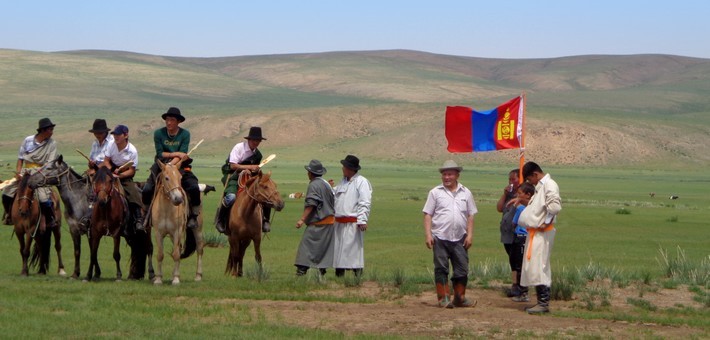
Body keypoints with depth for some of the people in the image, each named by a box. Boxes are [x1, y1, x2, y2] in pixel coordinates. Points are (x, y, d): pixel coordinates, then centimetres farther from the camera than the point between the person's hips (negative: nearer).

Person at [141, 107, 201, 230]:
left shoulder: (185, 134, -3)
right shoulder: (159, 133, -1)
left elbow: (182, 156, -10)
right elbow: (160, 154, -7)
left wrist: (171, 164, -25)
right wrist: (175, 154, -16)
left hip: (180, 167, 0)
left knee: (194, 188, -24)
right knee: (147, 190, -19)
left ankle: (193, 216, -5)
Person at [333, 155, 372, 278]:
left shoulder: (362, 182, -8)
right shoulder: (343, 182, 18)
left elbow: (365, 203, -14)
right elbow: (334, 197, 29)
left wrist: (362, 220, -21)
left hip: (353, 224, -8)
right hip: (339, 223, 8)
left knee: (354, 251, -8)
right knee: (338, 250, 12)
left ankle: (358, 277, -5)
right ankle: (339, 276, 19)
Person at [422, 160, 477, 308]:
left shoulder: (466, 193, 10)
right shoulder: (435, 192, 3)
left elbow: (470, 216, 11)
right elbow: (428, 215, 1)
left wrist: (470, 235, 2)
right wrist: (428, 235, -8)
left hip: (459, 238, 2)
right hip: (440, 238, -2)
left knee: (462, 269, 5)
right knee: (441, 268, 0)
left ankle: (460, 298, 16)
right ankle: (443, 298, 5)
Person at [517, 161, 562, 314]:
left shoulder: (549, 185, -13)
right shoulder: (539, 186, 19)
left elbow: (555, 205, -25)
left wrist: (546, 223, -16)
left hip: (542, 233, -10)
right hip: (534, 232, 10)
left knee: (538, 267, -11)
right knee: (533, 267, 11)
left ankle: (544, 303, -9)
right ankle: (541, 301, 16)